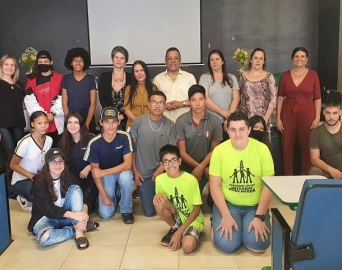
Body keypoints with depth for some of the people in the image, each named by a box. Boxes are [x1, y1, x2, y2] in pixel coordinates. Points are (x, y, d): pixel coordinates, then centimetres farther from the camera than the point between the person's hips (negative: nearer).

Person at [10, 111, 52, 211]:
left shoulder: (49, 140, -6)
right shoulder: (25, 142, -24)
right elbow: (13, 165, -15)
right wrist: (31, 176, -22)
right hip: (20, 181, -6)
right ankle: (25, 200, 1)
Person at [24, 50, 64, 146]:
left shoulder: (59, 78, 4)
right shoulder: (31, 80, 10)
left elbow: (62, 99, -3)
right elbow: (30, 101, 1)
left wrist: (53, 113, -13)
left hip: (57, 122, -1)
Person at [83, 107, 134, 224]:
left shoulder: (125, 137, -20)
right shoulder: (94, 143, -18)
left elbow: (128, 164, -23)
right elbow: (95, 172, -11)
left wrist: (103, 172, -32)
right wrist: (104, 195, -14)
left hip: (121, 171, 0)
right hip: (105, 176, 0)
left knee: (126, 176, -38)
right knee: (105, 214, -15)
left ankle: (126, 210, -10)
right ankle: (114, 196, 22)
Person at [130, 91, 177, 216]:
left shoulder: (170, 125, -4)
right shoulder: (138, 122, -7)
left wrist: (161, 168, -17)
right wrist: (135, 170, -2)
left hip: (163, 172, 1)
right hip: (144, 173, 0)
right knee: (149, 212, 5)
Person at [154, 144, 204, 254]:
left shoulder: (191, 180, -21)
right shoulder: (160, 179, -10)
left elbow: (196, 210, -15)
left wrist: (179, 232, -18)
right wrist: (158, 195, -24)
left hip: (193, 218, -4)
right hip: (176, 217, 4)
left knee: (187, 247, -32)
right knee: (159, 202, -27)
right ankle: (174, 228, 1)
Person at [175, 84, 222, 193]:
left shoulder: (215, 122, -9)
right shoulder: (181, 121, -11)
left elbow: (214, 151, -3)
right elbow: (182, 152, -9)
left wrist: (200, 168, -18)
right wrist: (200, 167, -16)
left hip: (206, 170, 0)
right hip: (186, 169, 0)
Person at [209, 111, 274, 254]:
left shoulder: (262, 149, -9)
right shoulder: (219, 150, -10)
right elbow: (215, 186, -6)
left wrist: (260, 216, -13)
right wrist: (226, 215, -15)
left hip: (255, 206, 1)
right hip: (227, 204, -1)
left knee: (258, 245, -18)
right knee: (226, 245, -18)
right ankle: (218, 222, 15)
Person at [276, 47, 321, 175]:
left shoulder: (313, 75, 2)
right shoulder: (285, 75, 4)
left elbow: (317, 98, 1)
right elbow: (280, 98, 4)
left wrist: (317, 117, -5)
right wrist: (278, 118, -1)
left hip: (307, 114, -1)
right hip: (288, 114, 1)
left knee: (307, 146, 5)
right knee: (287, 146, 5)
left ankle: (306, 176, 20)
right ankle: (288, 176, 19)